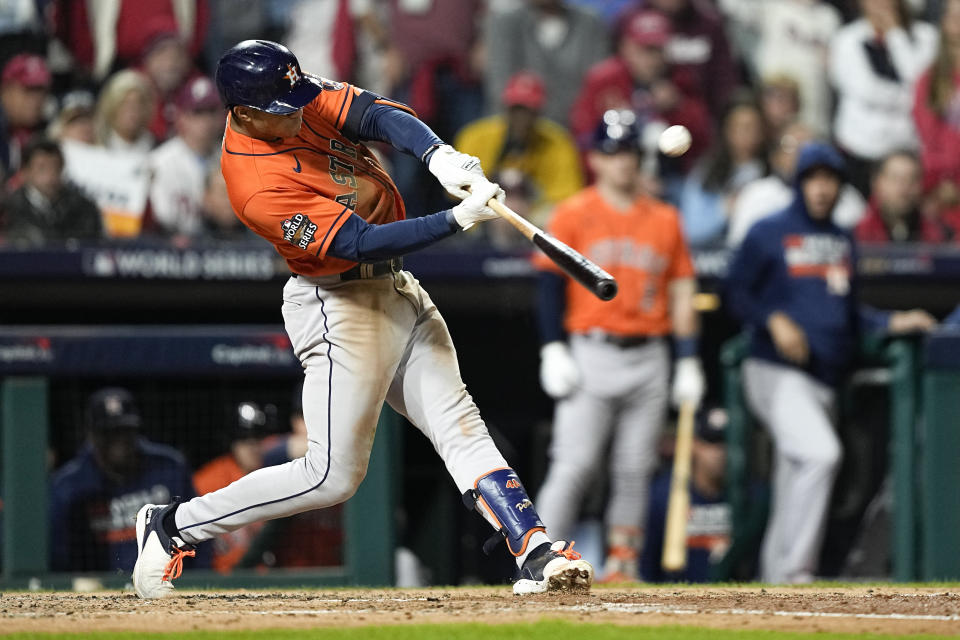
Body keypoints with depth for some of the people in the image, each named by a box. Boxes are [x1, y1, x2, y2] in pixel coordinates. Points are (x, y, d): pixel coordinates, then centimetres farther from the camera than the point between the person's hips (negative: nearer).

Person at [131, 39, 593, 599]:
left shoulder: (295, 97, -4)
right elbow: (359, 242, -29)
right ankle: (172, 527, 4)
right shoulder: (258, 188, -27)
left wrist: (438, 155, -32)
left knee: (460, 426, 1)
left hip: (396, 290, 8)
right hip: (340, 309, -8)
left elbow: (377, 115, -12)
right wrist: (460, 219, -32)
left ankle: (536, 554, -3)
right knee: (334, 475, -6)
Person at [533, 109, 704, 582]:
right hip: (591, 356, -3)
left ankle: (623, 565, 9)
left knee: (634, 471, 3)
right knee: (573, 466, -11)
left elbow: (681, 292, 12)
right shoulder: (573, 215, 3)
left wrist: (688, 361, 7)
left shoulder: (665, 220, 12)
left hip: (648, 360, 3)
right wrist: (553, 350, -9)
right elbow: (550, 283, 0)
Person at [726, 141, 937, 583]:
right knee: (820, 453, -26)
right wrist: (774, 320, -18)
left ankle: (774, 579, 13)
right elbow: (737, 295, -3)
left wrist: (892, 322, 11)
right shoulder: (768, 234, 1)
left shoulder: (843, 242, 19)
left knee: (793, 484, 7)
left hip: (825, 379, 7)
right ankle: (794, 570, -26)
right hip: (776, 371, -7)